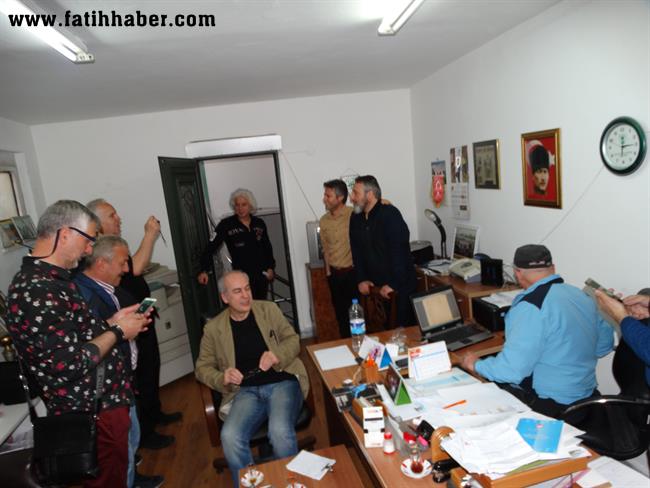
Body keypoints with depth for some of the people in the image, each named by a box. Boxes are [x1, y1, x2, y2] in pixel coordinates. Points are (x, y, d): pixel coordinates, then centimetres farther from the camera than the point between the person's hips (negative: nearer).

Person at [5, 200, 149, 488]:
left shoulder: (47, 279, 6)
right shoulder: (38, 292, -27)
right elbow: (71, 365, -29)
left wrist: (111, 322, 4)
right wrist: (117, 332, -17)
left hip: (98, 401, 10)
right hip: (95, 413, -10)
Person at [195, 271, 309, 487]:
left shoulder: (269, 309, 7)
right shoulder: (213, 328, 7)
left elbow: (293, 340, 9)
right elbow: (203, 367, 12)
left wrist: (277, 354, -13)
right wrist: (222, 378, -10)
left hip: (282, 382, -1)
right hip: (246, 390, 1)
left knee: (280, 431, -29)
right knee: (230, 436, -27)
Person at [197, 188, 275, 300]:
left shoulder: (259, 223, 6)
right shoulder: (226, 225, -6)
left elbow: (267, 248, 16)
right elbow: (211, 247, -12)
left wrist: (270, 267, 9)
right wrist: (204, 270, -21)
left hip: (261, 275, 4)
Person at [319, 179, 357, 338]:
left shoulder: (353, 214, -13)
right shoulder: (324, 220, 5)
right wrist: (328, 270, 12)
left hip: (352, 272, -5)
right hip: (334, 274, 5)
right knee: (340, 311, 14)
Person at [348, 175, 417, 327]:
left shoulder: (390, 214, -17)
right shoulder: (355, 218, 5)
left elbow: (399, 252, -22)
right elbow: (357, 252, 11)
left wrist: (393, 284, -21)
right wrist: (361, 279, 4)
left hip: (400, 284, -6)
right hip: (377, 286, 6)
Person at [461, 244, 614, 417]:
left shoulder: (531, 307, -24)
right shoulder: (581, 294, 1)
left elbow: (511, 370, -27)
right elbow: (605, 344, 15)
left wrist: (476, 365, -9)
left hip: (547, 404, -8)